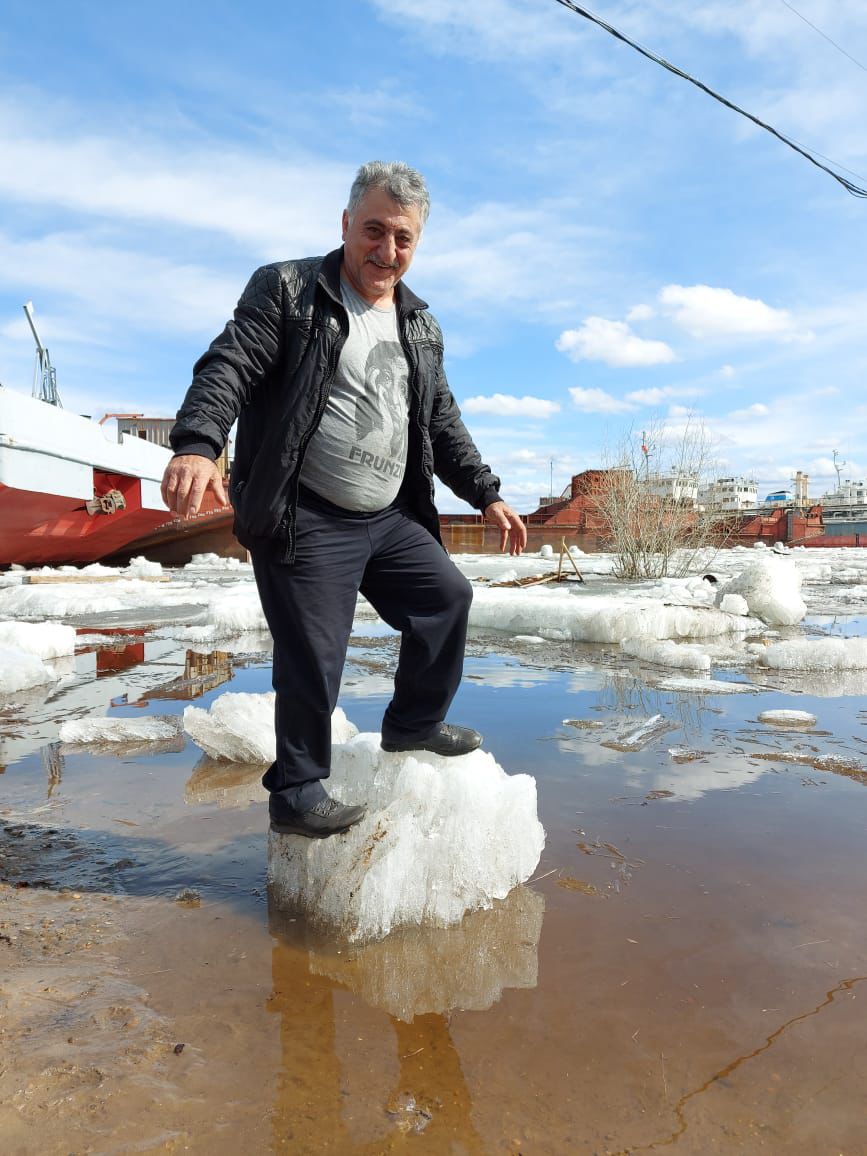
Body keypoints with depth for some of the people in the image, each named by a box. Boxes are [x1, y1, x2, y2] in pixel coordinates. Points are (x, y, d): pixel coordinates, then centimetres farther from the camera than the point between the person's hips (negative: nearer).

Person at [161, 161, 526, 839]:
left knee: (448, 596, 12)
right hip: (306, 523, -7)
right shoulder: (287, 290, -3)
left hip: (391, 518, 7)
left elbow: (443, 424, 20)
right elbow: (229, 367, -15)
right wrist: (197, 444, -33)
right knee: (314, 657, -5)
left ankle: (415, 723, 32)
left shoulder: (421, 326, 16)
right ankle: (296, 796, 15)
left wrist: (486, 495, 16)